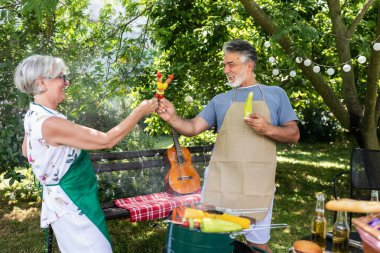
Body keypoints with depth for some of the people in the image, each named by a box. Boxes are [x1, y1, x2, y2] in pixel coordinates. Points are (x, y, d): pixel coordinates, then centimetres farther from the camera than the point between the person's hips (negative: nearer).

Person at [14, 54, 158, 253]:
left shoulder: (34, 115, 1)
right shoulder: (50, 123, -29)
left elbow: (26, 151, 19)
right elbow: (106, 141, -27)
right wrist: (140, 111, -20)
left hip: (65, 199, 9)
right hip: (71, 203, -9)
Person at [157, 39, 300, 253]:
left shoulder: (275, 94, 8)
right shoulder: (220, 100, 10)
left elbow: (294, 135, 5)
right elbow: (193, 128, 0)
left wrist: (268, 129, -13)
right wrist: (172, 118, -20)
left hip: (257, 184, -1)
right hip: (220, 181, 1)